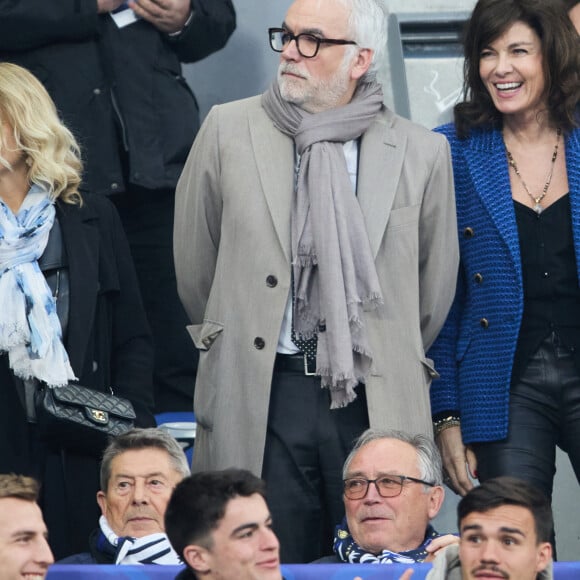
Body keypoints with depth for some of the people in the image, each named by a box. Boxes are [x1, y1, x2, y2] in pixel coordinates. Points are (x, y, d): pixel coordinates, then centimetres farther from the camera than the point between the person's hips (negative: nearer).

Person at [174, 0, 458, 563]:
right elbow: (193, 263, 13)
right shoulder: (229, 130, 4)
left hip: (377, 404, 0)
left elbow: (435, 285, 13)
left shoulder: (421, 152, 3)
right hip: (258, 400, 0)